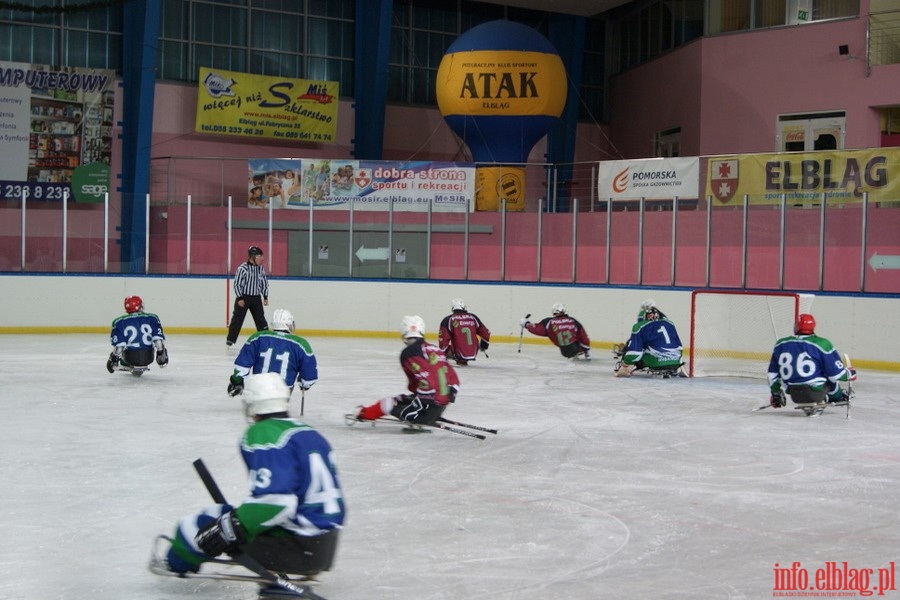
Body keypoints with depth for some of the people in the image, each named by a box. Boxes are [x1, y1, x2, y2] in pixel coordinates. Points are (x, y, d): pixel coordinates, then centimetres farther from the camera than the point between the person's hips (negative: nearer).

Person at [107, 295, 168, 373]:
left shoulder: (119, 322, -2)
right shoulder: (152, 318, 1)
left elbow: (118, 345, -7)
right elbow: (158, 338, -3)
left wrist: (114, 358, 2)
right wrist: (161, 353, 3)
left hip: (130, 357, -1)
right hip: (148, 357, 1)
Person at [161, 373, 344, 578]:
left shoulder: (262, 434, -14)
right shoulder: (311, 433, 11)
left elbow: (273, 500, -26)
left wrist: (230, 528, -18)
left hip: (296, 545, -8)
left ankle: (176, 563, 30)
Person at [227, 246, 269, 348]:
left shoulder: (261, 268, 4)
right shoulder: (242, 268, -14)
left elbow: (264, 283, 13)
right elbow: (237, 284, -12)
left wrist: (265, 297, 11)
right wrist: (239, 298, -14)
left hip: (256, 298, 5)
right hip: (243, 297, -5)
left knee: (261, 319, 6)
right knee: (237, 319, -2)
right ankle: (230, 339, 5)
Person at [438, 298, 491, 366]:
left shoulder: (448, 320, -4)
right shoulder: (473, 317, 7)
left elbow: (443, 338, -10)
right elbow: (486, 333, 13)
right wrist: (484, 347, 31)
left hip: (458, 354, -2)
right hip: (474, 353, 2)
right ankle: (463, 360, 24)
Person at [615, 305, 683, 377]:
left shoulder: (639, 327, 3)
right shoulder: (670, 324, 19)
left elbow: (633, 349, -4)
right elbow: (678, 345, 26)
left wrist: (626, 363, 7)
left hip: (657, 361, -5)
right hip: (676, 361, 5)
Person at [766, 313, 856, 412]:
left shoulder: (780, 345, 3)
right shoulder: (821, 344, -10)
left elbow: (773, 373, 12)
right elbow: (835, 373, -7)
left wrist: (775, 394, 26)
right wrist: (849, 374, 15)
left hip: (794, 395, 5)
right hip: (815, 392, -4)